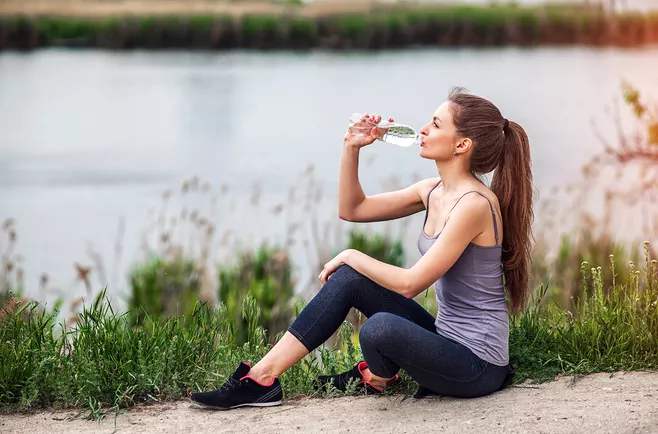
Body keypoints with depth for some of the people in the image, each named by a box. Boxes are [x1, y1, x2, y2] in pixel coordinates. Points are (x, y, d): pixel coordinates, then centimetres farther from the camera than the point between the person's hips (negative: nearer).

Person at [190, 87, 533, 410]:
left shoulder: (474, 204, -21)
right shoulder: (433, 191, 7)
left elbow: (409, 284, -22)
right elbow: (351, 209, 15)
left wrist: (351, 256, -8)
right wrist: (351, 147, 3)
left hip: (477, 365, -9)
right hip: (447, 339, 9)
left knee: (380, 328, -34)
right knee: (347, 278, 0)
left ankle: (379, 376, 4)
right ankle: (262, 377, 0)